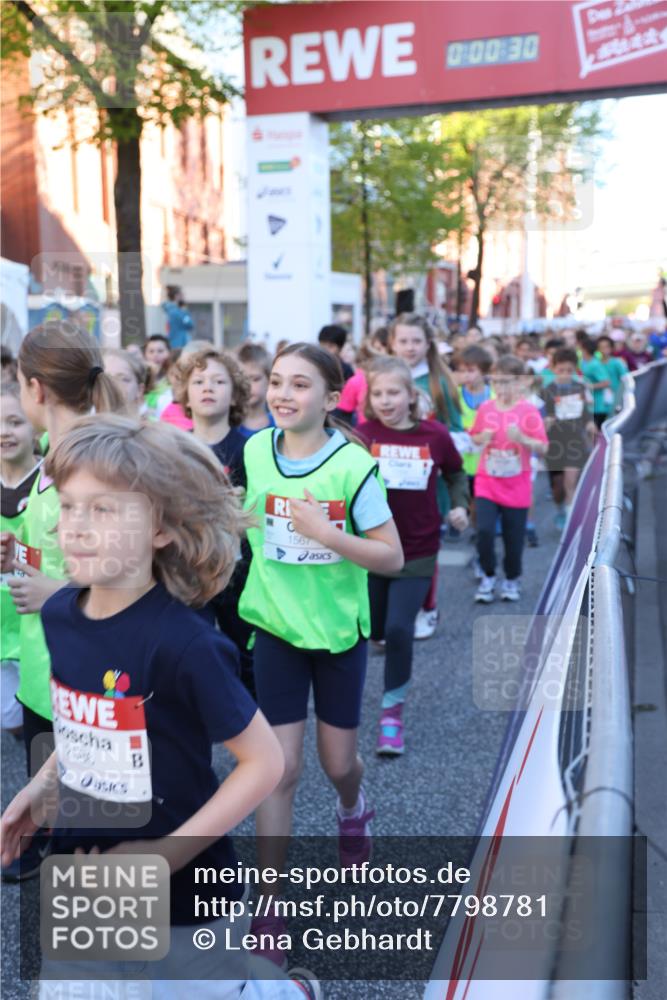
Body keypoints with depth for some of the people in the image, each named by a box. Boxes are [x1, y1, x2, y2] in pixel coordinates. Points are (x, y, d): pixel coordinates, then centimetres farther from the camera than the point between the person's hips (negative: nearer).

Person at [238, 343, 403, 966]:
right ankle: (268, 910, 14)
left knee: (338, 762, 13)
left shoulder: (353, 466, -17)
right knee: (281, 768, -2)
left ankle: (353, 810, 52)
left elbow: (392, 557, -15)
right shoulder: (255, 451, -6)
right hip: (277, 628, 2)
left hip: (340, 630, -1)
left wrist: (326, 534, -27)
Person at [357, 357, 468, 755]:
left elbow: (456, 473, 12)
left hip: (417, 552, -1)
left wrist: (460, 505, -1)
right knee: (372, 630, 12)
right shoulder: (364, 435, -9)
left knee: (399, 629, -7)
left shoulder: (435, 435, -5)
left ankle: (393, 711, 10)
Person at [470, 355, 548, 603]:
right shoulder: (485, 408, 1)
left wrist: (522, 439, -26)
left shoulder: (529, 411, -8)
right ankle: (488, 576, 11)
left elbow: (543, 448, -9)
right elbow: (474, 437, 14)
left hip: (517, 487, -2)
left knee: (513, 538, 8)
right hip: (486, 482, 2)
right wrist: (483, 438, -8)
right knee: (484, 530, -11)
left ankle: (512, 580, 31)